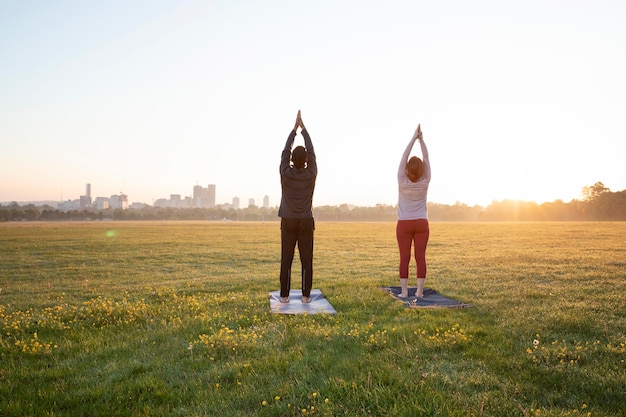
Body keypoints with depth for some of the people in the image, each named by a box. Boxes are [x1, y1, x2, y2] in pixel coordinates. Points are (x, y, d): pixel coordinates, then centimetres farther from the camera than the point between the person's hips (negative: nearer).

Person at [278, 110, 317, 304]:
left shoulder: (286, 173, -8)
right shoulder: (311, 174, -7)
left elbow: (285, 152, 4)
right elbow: (312, 152, 4)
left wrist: (294, 128, 10)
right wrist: (303, 128, 10)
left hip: (288, 221, 0)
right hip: (306, 222, 0)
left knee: (286, 259, 3)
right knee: (306, 259, 3)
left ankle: (284, 294, 6)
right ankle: (306, 295, 5)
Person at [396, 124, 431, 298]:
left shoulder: (402, 182, -10)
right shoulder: (425, 183, -6)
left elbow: (404, 156, -8)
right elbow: (426, 157, -3)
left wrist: (414, 137, -5)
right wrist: (421, 138, -2)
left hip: (404, 224, -1)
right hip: (421, 224, 1)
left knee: (405, 258, 0)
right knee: (420, 257, 2)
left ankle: (404, 291, 1)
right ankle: (419, 290, 3)